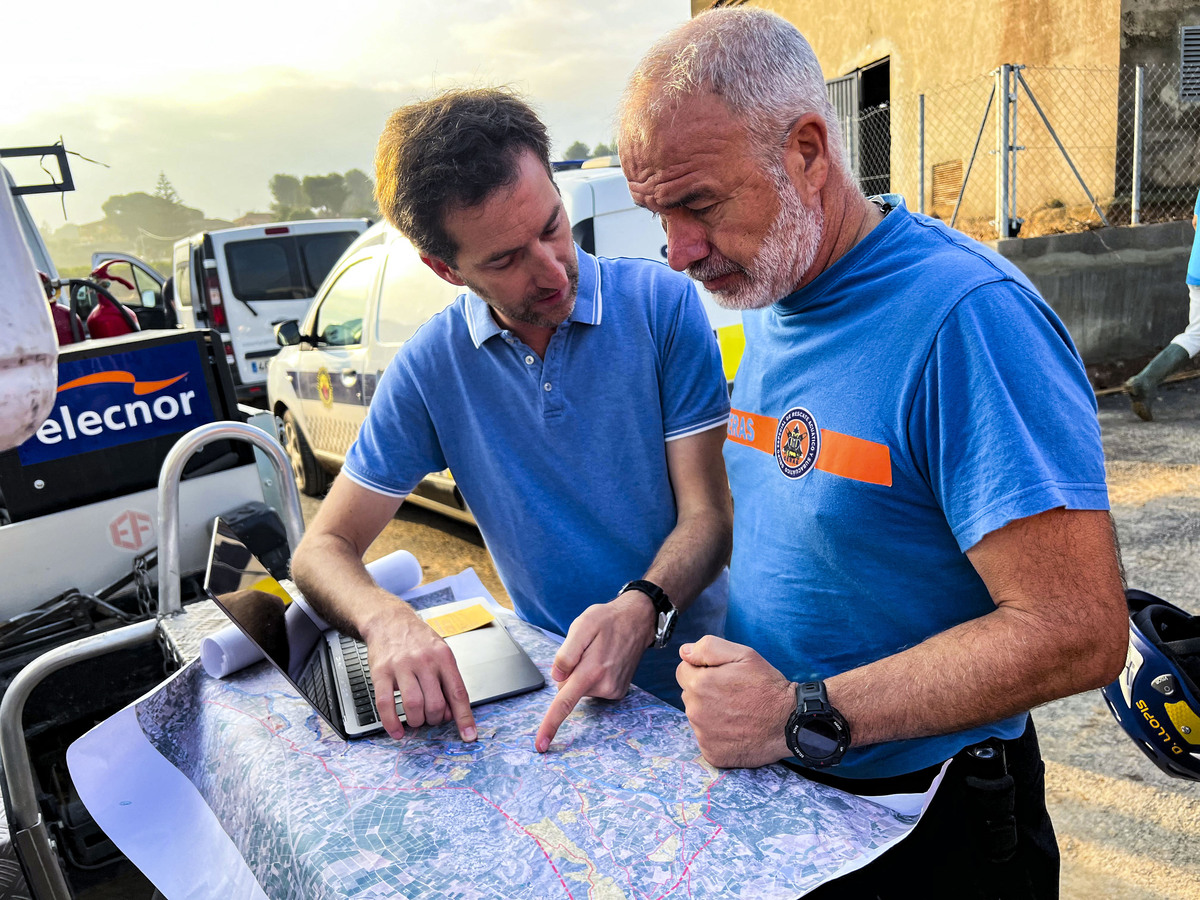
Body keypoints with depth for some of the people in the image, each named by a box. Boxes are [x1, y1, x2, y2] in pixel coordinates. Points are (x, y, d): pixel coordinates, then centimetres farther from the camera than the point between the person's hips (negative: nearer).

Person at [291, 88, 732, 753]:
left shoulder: (662, 303, -11)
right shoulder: (429, 367, -6)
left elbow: (708, 513, -10)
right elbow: (323, 548, -2)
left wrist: (640, 609, -31)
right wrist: (388, 621, -25)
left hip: (693, 672, -5)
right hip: (552, 677, 6)